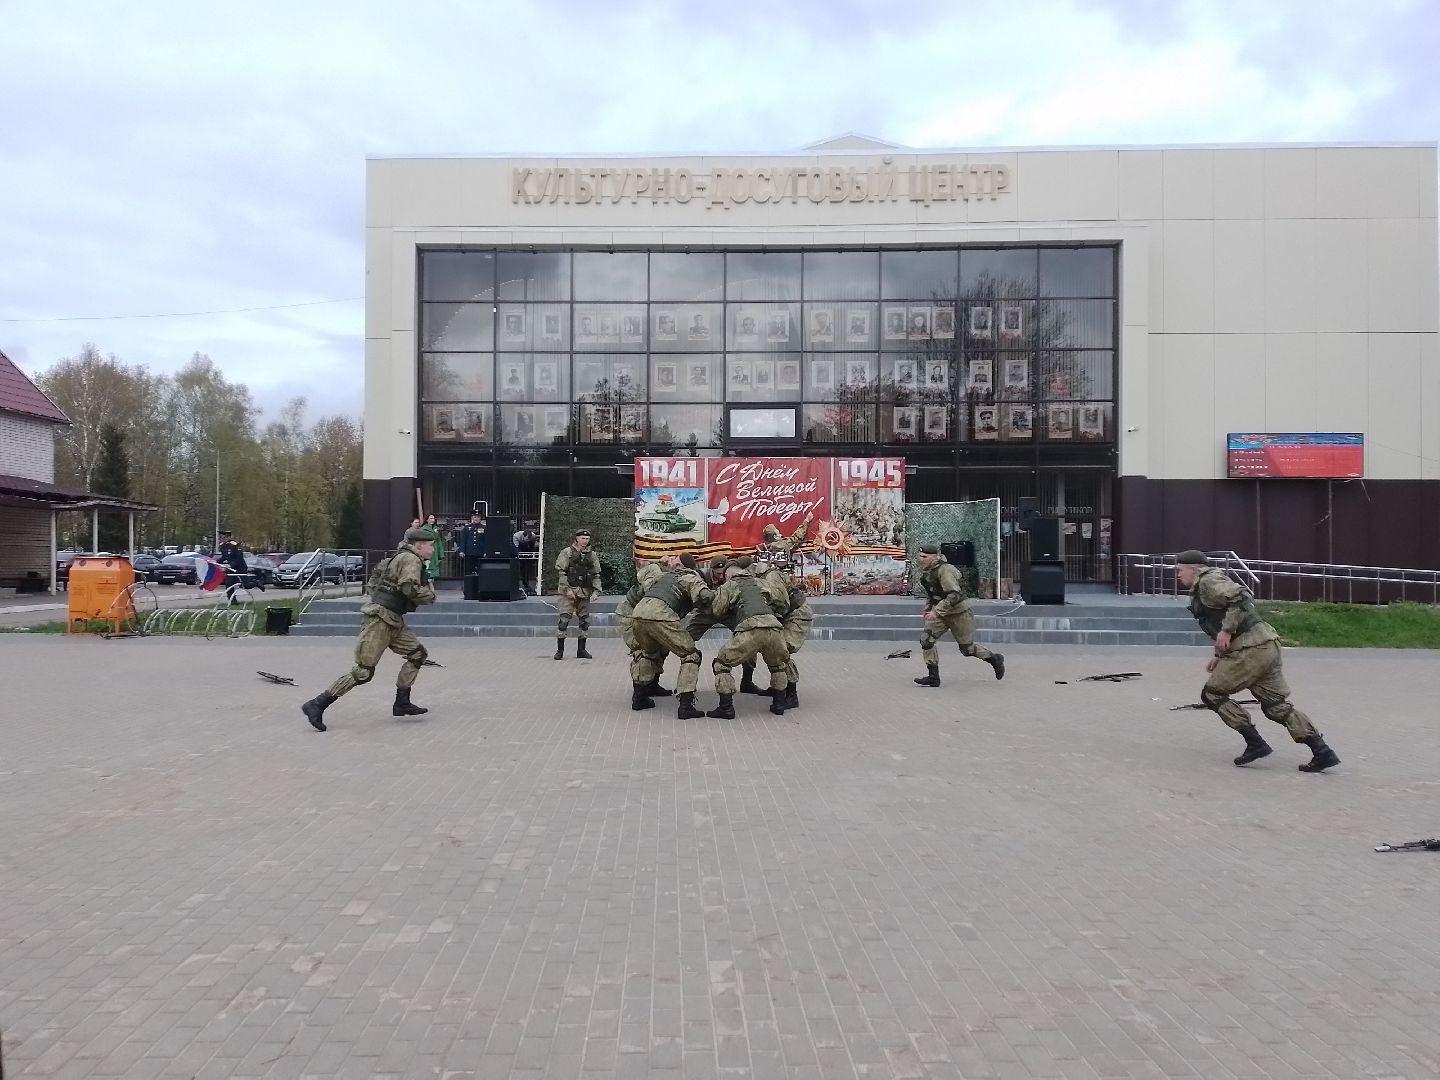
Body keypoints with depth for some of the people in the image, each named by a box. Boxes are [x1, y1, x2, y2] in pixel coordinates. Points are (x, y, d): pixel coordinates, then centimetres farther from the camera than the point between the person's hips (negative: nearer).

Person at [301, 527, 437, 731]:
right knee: (364, 671, -12)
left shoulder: (403, 558, 19)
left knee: (418, 653, 8)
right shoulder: (411, 560, -10)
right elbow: (410, 588, -25)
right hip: (380, 617, -10)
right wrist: (430, 595, -6)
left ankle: (401, 703, 11)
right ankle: (317, 705, -9)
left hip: (393, 622, 10)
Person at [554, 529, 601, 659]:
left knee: (584, 621, 7)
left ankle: (581, 650, 17)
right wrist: (567, 589, -14)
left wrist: (596, 591, 1)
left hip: (585, 593, 5)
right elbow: (560, 572, -5)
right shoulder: (567, 553, -1)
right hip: (569, 591, -4)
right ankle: (560, 650, -3)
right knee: (564, 620, -10)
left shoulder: (592, 556, 12)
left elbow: (596, 575, 14)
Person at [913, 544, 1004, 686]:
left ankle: (995, 659, 31)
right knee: (926, 641, -9)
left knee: (967, 649, 5)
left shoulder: (944, 570, -24)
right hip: (942, 613, 8)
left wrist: (936, 611, -33)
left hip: (960, 612, -8)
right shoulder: (926, 571, 4)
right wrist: (928, 609, 15)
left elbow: (954, 595, -31)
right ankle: (933, 677, -2)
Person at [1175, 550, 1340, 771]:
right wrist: (1220, 656, 23)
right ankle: (1322, 752, 6)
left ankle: (1255, 743, -2)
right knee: (1276, 704, 10)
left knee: (1212, 694, 0)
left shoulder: (1208, 581, -6)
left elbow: (1240, 598, -23)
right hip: (1267, 645, 10)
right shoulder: (1203, 589, 24)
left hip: (1251, 650, -10)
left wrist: (1226, 631, -21)